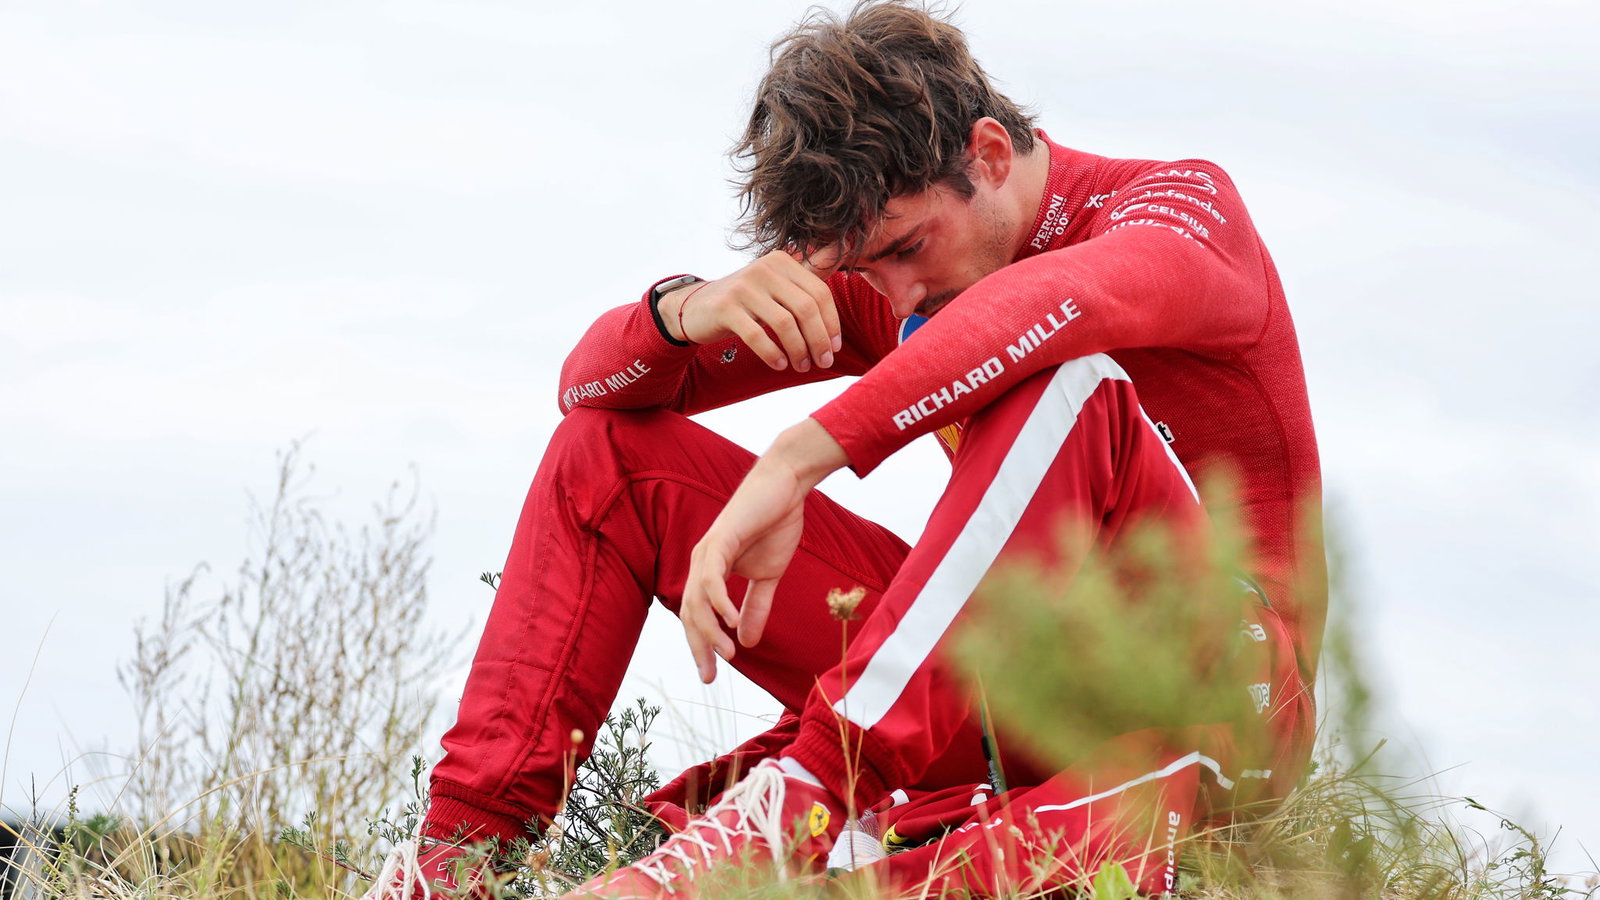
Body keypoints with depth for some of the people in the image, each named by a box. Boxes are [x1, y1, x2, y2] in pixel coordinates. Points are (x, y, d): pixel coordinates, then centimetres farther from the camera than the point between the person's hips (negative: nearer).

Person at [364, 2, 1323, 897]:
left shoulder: (1184, 205, -11)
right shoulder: (884, 287, 7)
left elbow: (1057, 302, -37)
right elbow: (595, 379, 6)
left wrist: (793, 466, -45)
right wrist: (689, 309, -19)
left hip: (1224, 691, -6)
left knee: (1062, 384, -35)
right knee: (610, 450, 1)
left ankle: (812, 785, -40)